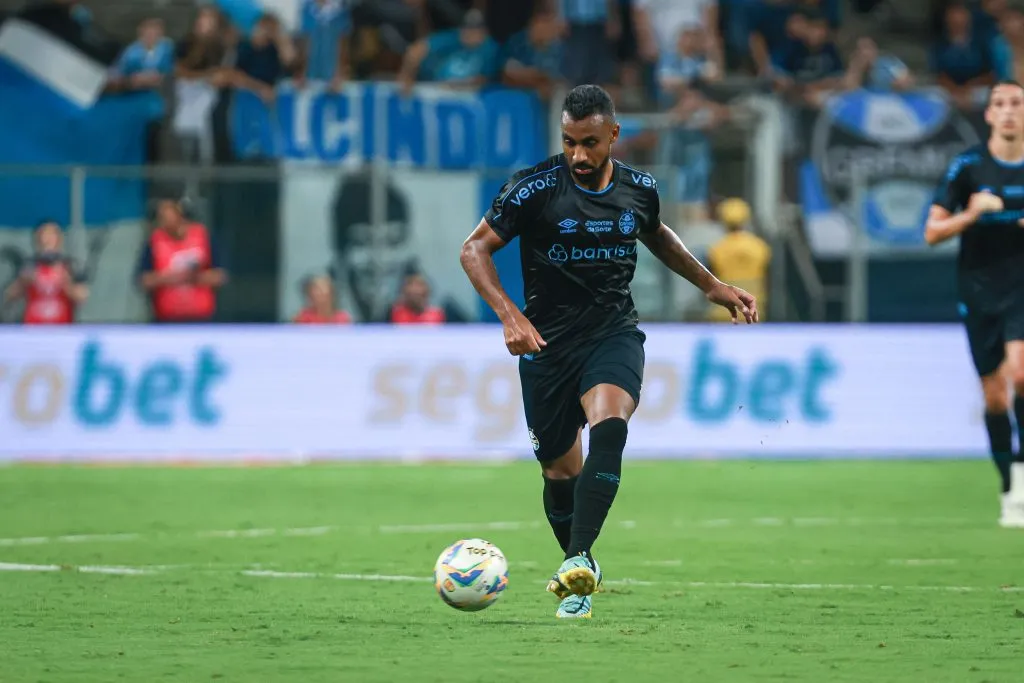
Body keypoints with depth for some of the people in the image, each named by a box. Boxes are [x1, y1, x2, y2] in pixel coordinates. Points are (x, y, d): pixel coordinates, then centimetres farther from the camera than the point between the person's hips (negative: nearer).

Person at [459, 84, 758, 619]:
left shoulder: (640, 190, 1)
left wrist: (711, 285, 22)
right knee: (560, 469, 5)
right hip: (547, 339, -1)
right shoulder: (534, 189, -11)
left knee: (608, 427, -28)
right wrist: (510, 315, -18)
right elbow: (474, 248, -6)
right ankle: (580, 575, 30)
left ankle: (577, 562, -35)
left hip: (614, 334, 1)